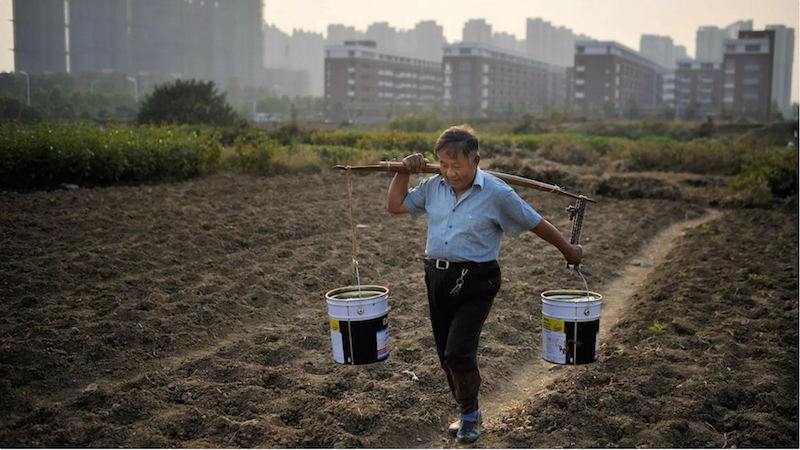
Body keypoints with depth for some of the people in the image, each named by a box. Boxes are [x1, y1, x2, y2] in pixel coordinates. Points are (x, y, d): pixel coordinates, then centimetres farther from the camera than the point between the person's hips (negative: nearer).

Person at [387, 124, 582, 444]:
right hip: (437, 277, 6)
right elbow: (396, 205, 12)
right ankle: (467, 411, 33)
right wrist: (404, 170, 2)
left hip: (475, 282, -6)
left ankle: (469, 416, 13)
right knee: (447, 355, 12)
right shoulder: (433, 186, 3)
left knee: (459, 353, -13)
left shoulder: (497, 193, -12)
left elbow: (535, 223, -2)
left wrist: (568, 250, 8)